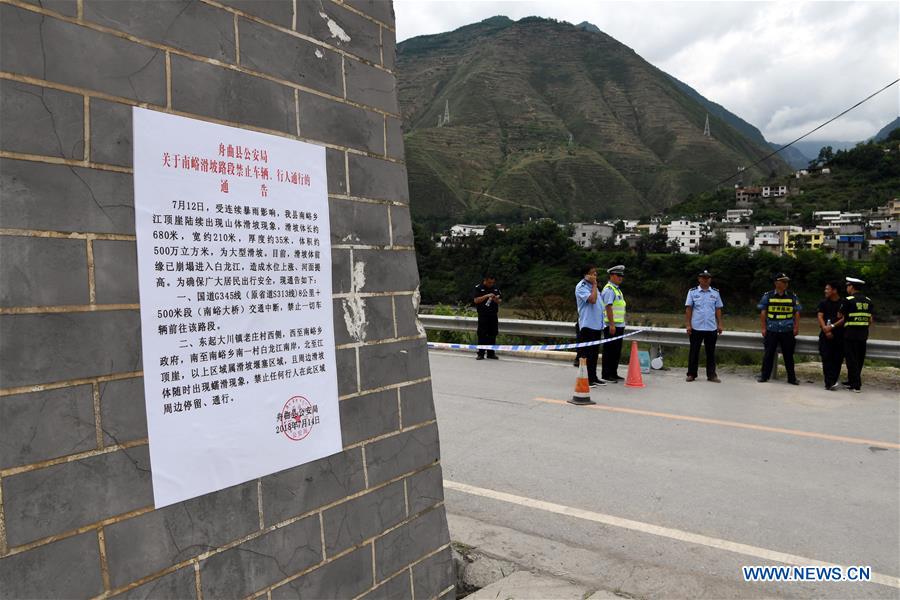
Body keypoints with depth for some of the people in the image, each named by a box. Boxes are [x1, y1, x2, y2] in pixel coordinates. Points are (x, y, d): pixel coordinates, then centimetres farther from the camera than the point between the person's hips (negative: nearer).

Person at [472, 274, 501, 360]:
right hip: (483, 315, -4)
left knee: (492, 334, 6)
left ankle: (491, 353, 14)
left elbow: (499, 301, 16)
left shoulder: (496, 288, 11)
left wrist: (496, 300, -8)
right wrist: (486, 296, -20)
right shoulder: (478, 288, -3)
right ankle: (480, 354, 1)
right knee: (482, 334, -4)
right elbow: (476, 300, -11)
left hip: (493, 314, 4)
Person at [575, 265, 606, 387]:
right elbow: (592, 299, -24)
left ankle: (593, 377, 21)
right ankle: (585, 378, 0)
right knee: (586, 353, -5)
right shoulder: (581, 287, -10)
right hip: (587, 325, -9)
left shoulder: (593, 286, 18)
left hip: (597, 325, 9)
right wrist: (594, 284, -15)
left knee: (594, 353, 13)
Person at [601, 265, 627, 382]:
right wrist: (612, 324, -24)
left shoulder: (617, 289, 18)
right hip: (612, 326, -9)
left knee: (617, 351, 13)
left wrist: (622, 325, 21)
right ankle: (606, 375, 1)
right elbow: (608, 307, -19)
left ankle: (613, 374, 21)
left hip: (619, 325, 9)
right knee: (609, 351, -5)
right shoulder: (609, 289, -12)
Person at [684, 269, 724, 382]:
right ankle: (691, 374, 12)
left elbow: (718, 309, 9)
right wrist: (688, 324, -7)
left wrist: (720, 324, 4)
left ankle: (711, 375, 14)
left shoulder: (715, 293, 8)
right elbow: (688, 309, -1)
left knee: (711, 352, 8)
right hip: (696, 327, -2)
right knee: (694, 351, 5)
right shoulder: (692, 292, 1)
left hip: (712, 328, 2)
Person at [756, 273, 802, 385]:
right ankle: (764, 376, 12)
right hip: (771, 330, -1)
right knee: (768, 353, 4)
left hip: (788, 331, 1)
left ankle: (792, 378, 14)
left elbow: (797, 313, 9)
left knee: (788, 354, 7)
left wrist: (796, 327, 0)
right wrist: (764, 328, -1)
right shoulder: (768, 296, 3)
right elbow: (763, 313, 4)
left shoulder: (793, 296, 8)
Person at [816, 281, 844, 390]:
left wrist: (832, 326, -14)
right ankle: (829, 383, -10)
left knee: (837, 359, 0)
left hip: (840, 335, -1)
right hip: (826, 335, 1)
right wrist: (826, 330, -14)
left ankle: (832, 382, 8)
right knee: (826, 358, -8)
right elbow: (820, 317, 0)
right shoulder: (823, 303, 9)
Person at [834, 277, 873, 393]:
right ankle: (852, 381, 26)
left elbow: (840, 316, -4)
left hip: (851, 334, -6)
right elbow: (870, 320, 11)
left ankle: (856, 385, -2)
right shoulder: (868, 300, 8)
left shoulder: (848, 300, -11)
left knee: (852, 360, 0)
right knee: (859, 360, 15)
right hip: (863, 334, 6)